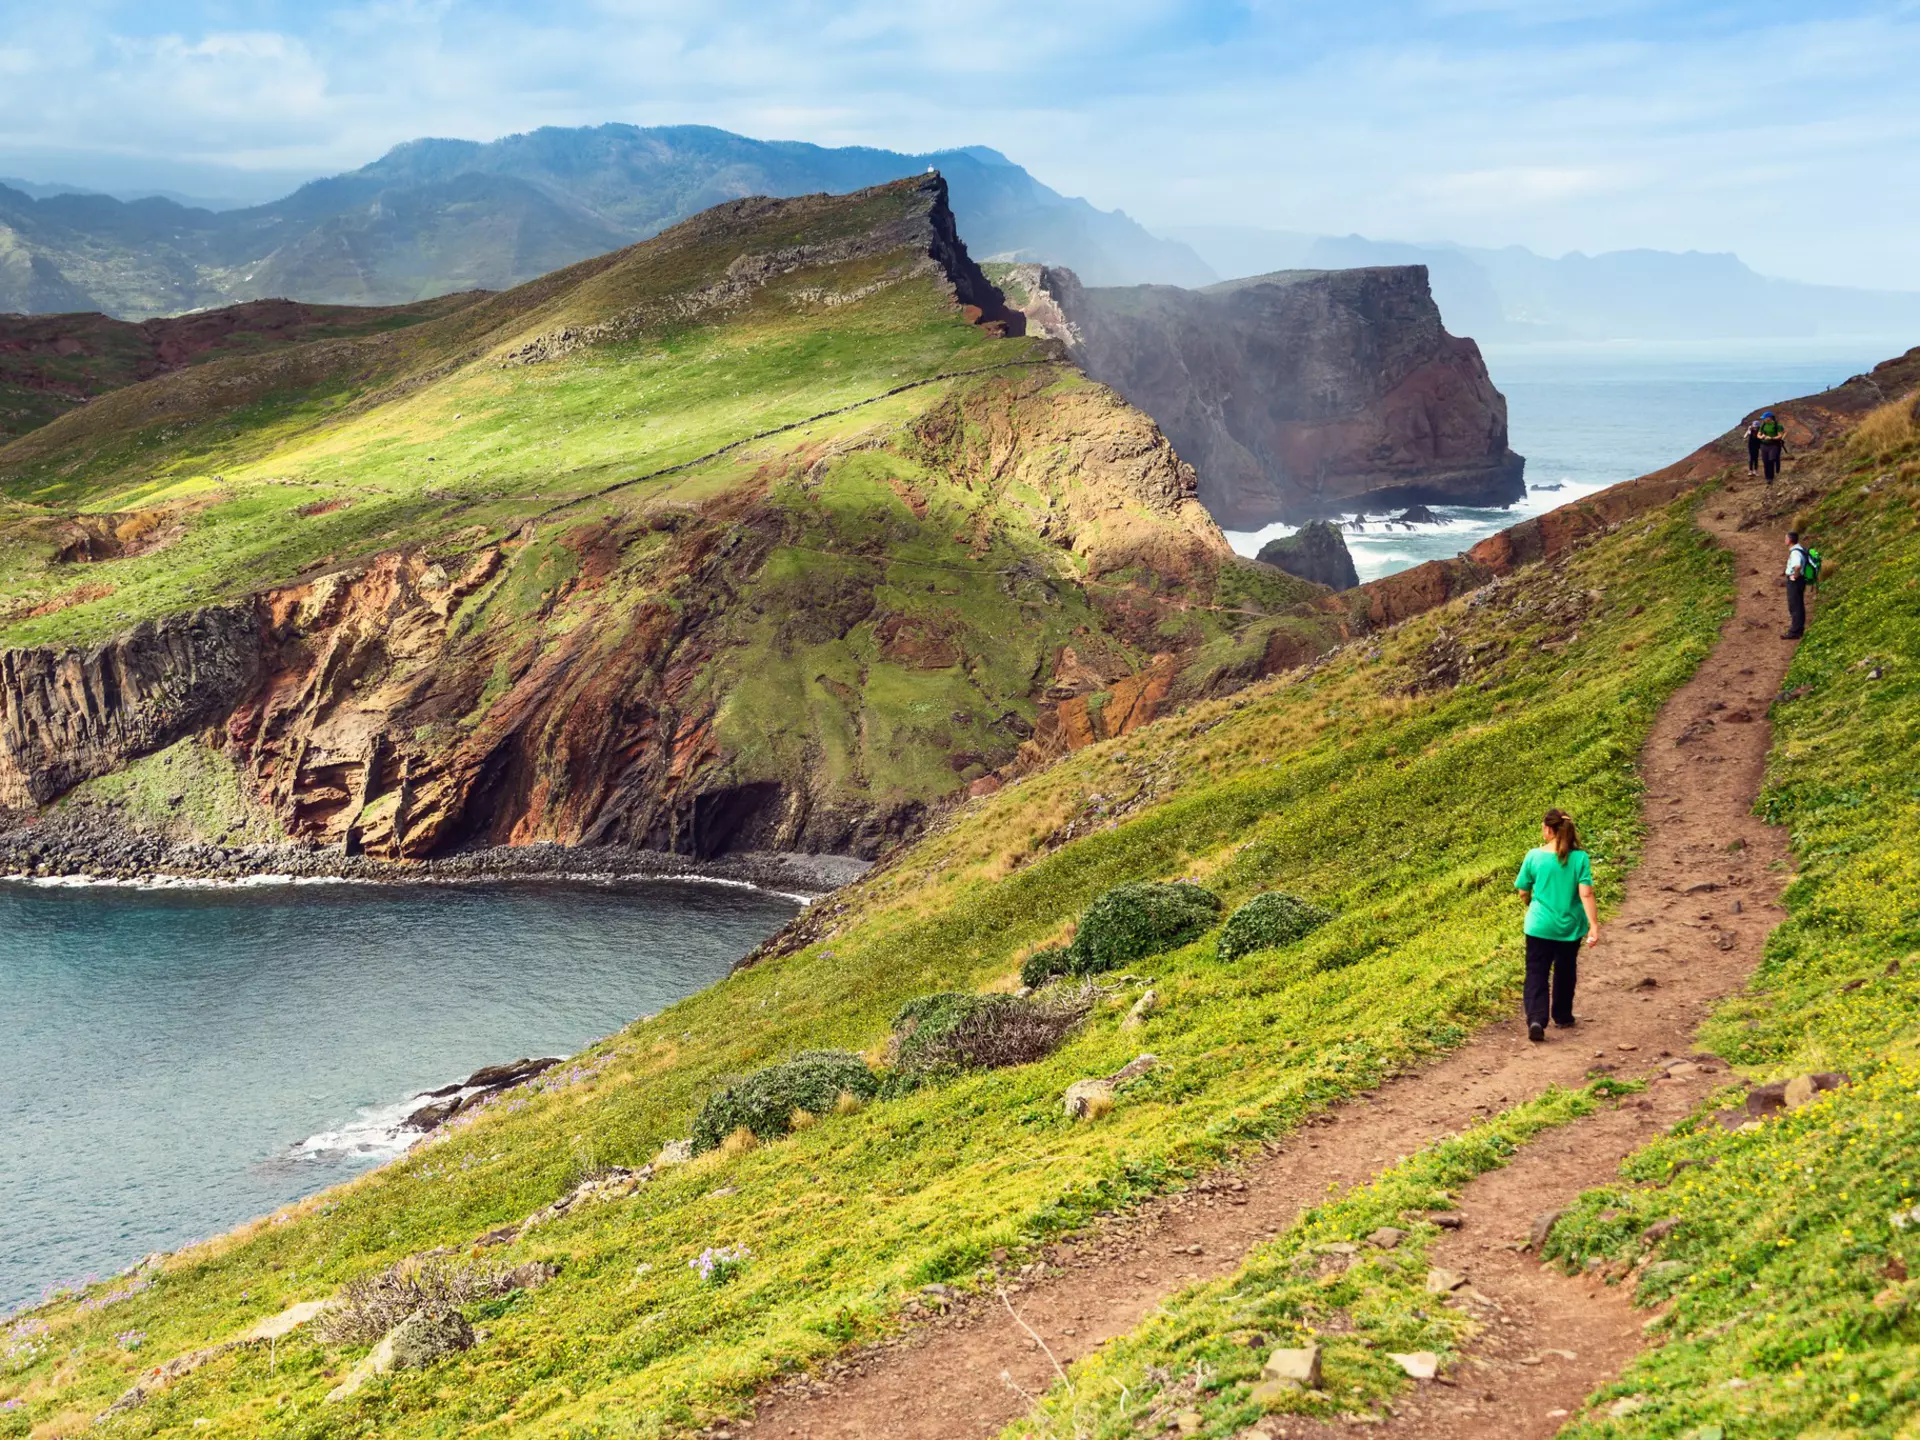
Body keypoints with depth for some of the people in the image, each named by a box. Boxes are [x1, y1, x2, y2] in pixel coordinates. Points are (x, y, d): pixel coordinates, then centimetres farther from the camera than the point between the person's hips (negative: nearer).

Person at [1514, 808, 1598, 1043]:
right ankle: (1562, 1017, 35)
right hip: (1570, 927, 2)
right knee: (1565, 973, 22)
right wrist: (1594, 925, -14)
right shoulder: (1580, 858, -10)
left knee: (1537, 974, 1)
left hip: (1540, 926, -2)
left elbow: (1523, 892, 0)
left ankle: (1536, 1020, -18)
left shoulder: (1534, 856, -11)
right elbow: (1586, 893, -16)